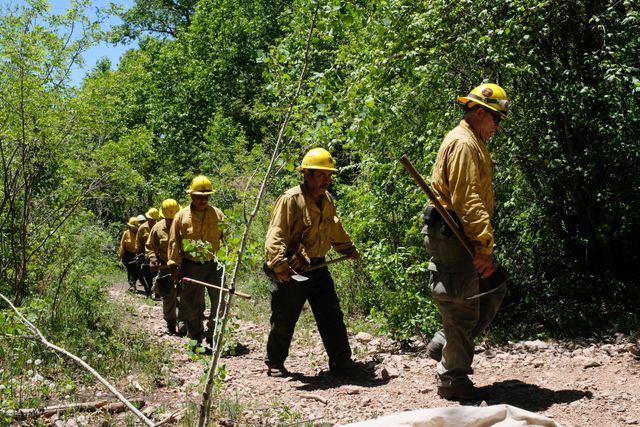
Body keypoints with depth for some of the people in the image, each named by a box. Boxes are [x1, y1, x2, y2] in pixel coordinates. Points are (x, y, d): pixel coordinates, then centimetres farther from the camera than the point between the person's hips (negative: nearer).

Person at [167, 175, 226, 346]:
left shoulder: (217, 214, 4)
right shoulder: (181, 216, 0)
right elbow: (174, 242, 3)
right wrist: (174, 265, 0)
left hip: (213, 265, 1)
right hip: (191, 267, -1)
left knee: (221, 302, -7)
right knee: (192, 306, 8)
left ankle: (212, 337, 9)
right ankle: (196, 340, 22)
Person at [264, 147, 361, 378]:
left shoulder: (326, 200, 10)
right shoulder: (290, 199, -16)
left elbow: (335, 230, 29)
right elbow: (275, 236, -23)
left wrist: (350, 250, 36)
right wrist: (280, 266, -33)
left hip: (317, 267, 7)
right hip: (291, 271, -7)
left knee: (332, 316, 6)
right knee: (284, 321, 5)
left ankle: (341, 362, 15)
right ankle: (274, 364, 24)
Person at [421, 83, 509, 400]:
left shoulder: (474, 143, 19)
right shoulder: (464, 144, -16)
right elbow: (467, 200, -24)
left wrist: (482, 243, 18)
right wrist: (484, 246, -25)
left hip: (461, 236, 11)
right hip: (451, 235, -11)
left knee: (494, 289, 15)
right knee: (462, 306, -2)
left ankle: (442, 344, 20)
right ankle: (453, 380, 11)